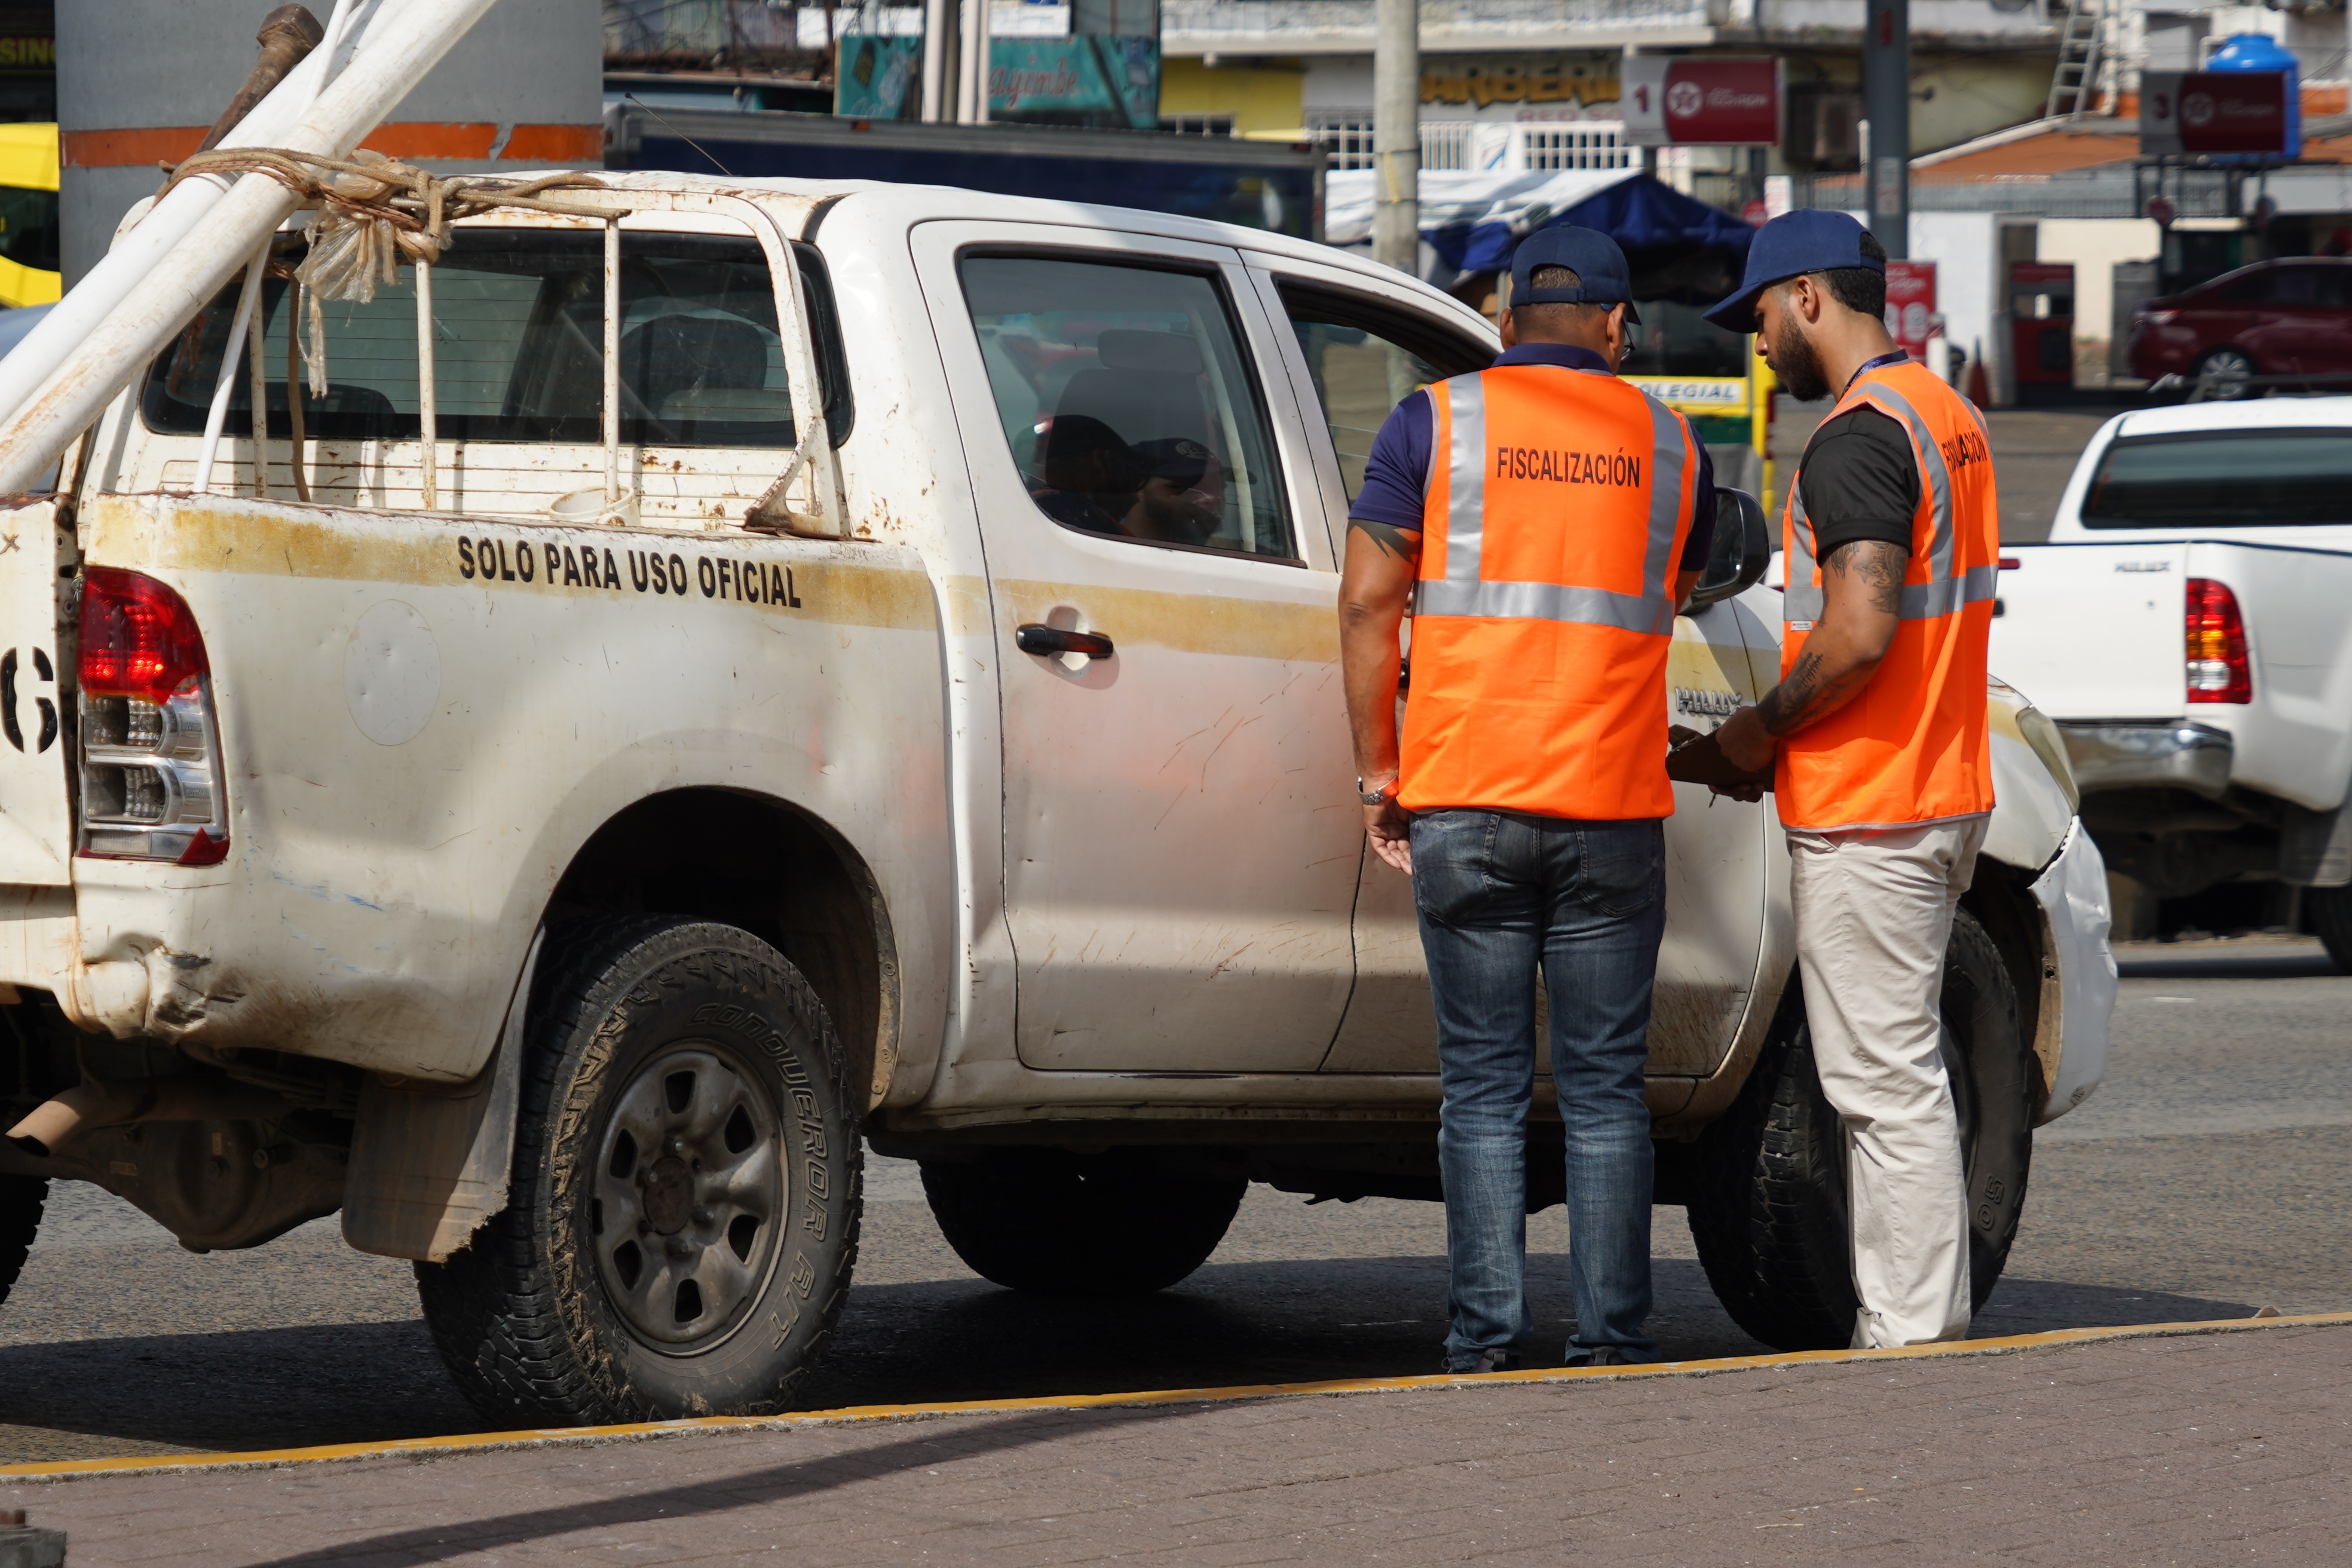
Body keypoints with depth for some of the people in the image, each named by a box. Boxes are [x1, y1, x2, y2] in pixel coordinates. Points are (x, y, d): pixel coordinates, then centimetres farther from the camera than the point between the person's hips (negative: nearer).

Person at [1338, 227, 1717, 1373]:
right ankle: (1611, 1335, 4)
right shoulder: (1666, 444, 9)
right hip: (1613, 805, 1)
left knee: (1483, 1084, 3)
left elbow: (1368, 601, -2)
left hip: (1462, 803, -1)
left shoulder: (1436, 421, 2)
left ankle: (1486, 1334, 1)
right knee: (1605, 1085, 6)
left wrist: (1377, 769, 4)